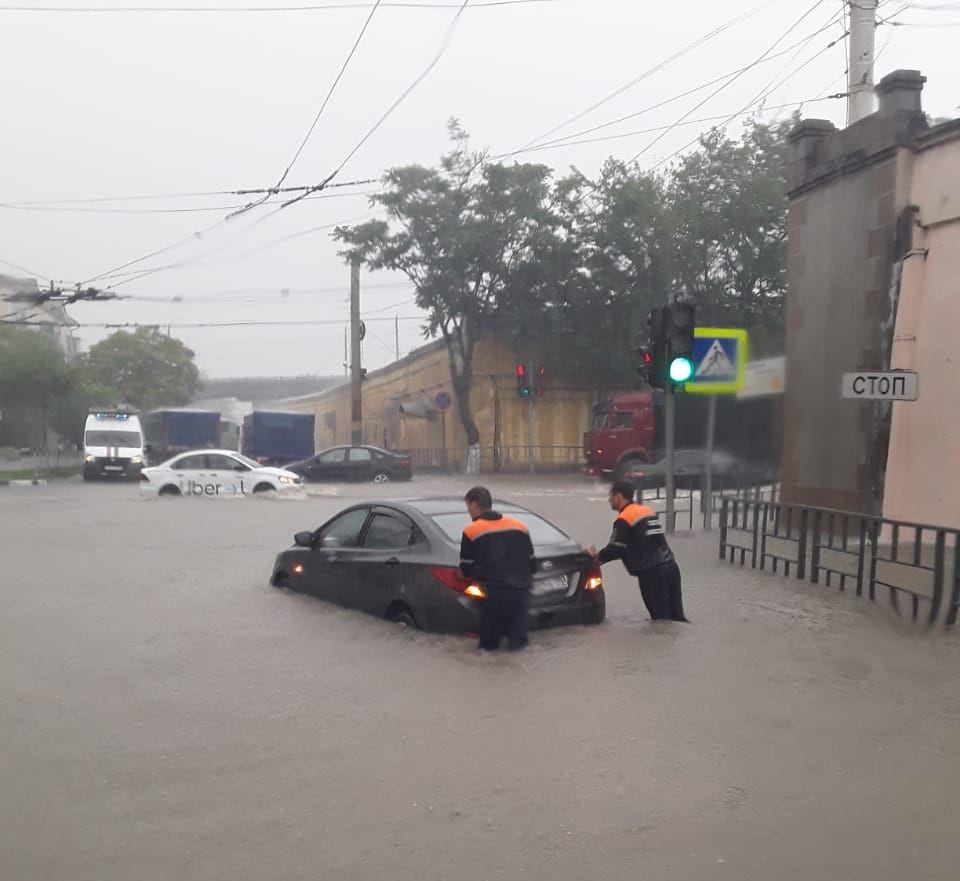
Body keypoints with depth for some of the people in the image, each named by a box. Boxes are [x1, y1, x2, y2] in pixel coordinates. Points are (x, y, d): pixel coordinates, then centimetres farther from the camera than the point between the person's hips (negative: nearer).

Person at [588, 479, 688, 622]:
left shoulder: (624, 519, -8)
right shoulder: (649, 511, 19)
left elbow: (615, 548, -10)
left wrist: (597, 556, 10)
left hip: (652, 573, -8)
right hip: (670, 567, 8)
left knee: (661, 618, -3)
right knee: (676, 616, 9)